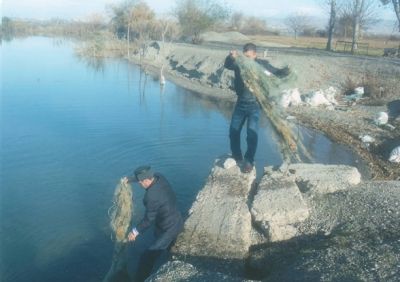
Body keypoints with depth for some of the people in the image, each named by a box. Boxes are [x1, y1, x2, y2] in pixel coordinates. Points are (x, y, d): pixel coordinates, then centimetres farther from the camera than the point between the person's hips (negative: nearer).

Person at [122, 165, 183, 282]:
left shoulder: (152, 196, -33)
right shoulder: (160, 177, -10)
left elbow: (149, 219, -20)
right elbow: (143, 176, 14)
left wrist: (136, 231, -6)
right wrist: (129, 179, 4)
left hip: (168, 229, -9)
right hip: (177, 222, 9)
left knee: (147, 258, -1)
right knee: (172, 251, 34)